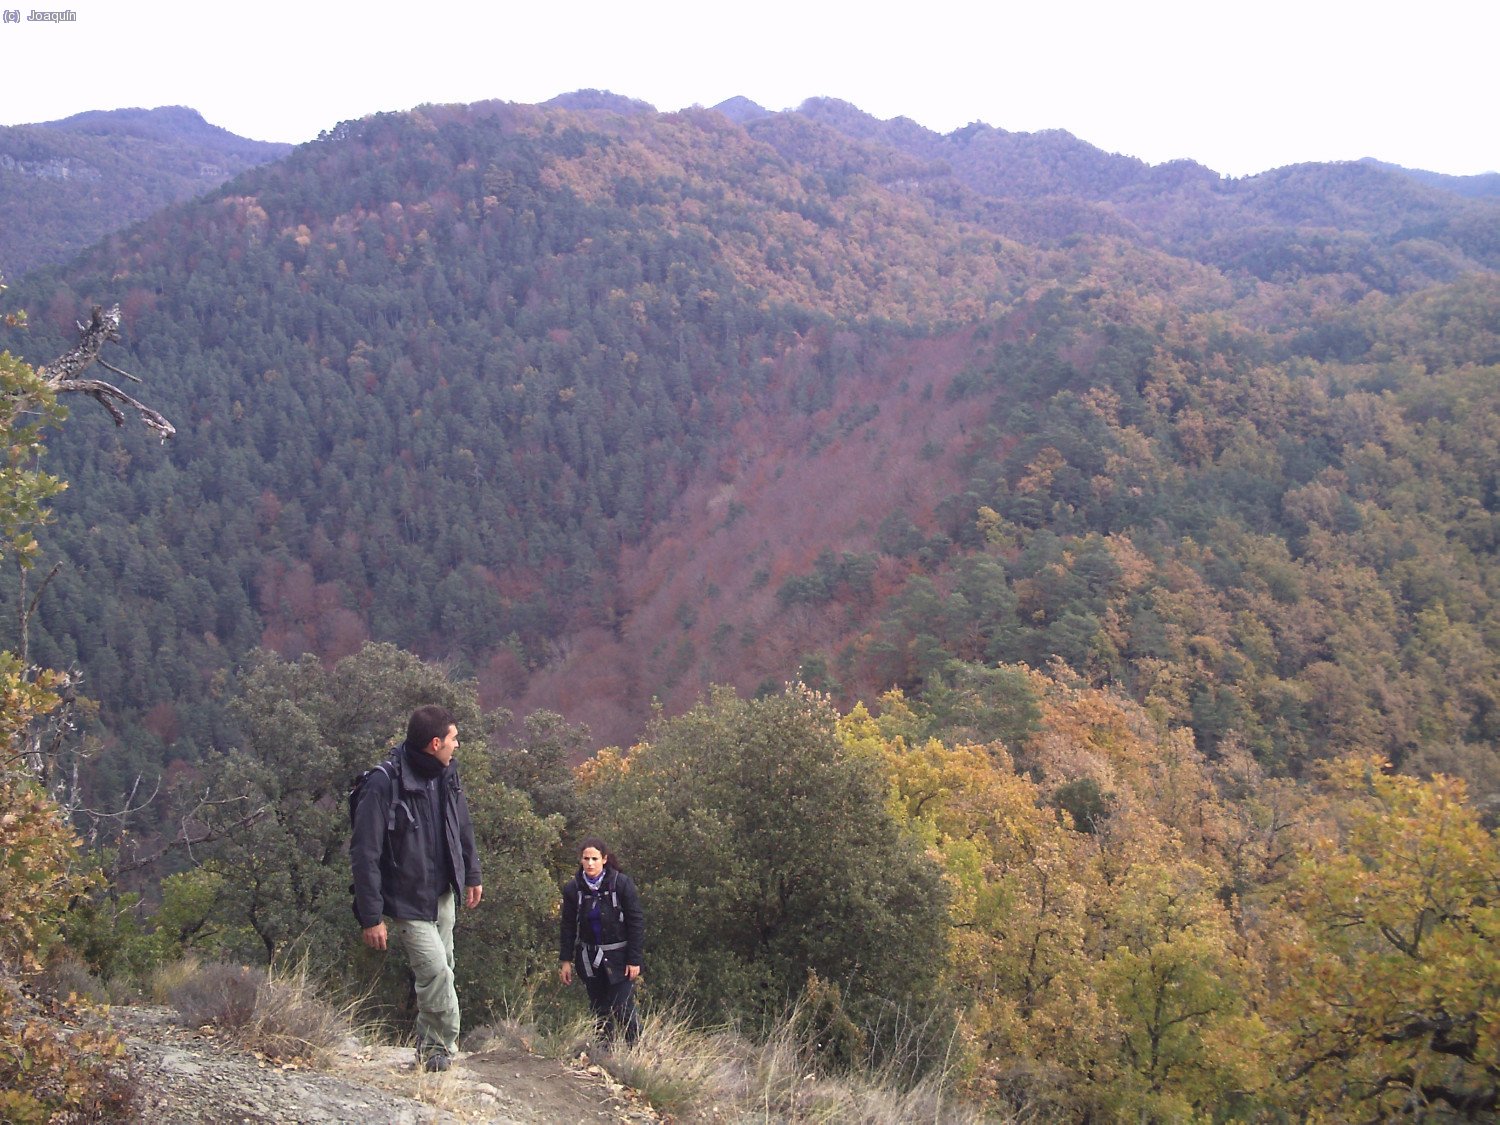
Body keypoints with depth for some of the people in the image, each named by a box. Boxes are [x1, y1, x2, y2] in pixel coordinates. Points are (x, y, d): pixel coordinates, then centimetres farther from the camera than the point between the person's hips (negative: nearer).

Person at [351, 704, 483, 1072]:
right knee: (436, 972, -11)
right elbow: (365, 855, -20)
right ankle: (440, 1049, 7)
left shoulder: (446, 775, 0)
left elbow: (462, 827, 17)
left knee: (440, 970, 12)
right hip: (406, 902, -7)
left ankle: (431, 1048, 25)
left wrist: (472, 875, 20)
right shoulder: (384, 784, -22)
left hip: (443, 895, 7)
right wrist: (371, 917, -20)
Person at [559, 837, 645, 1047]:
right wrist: (566, 960, 3)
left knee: (623, 1009, -9)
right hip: (589, 957, 4)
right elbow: (568, 926, 7)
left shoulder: (622, 884, -11)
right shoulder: (573, 888, -1)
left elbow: (636, 923, -8)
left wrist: (635, 960, -11)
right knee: (599, 1011, 8)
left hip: (619, 957, -4)